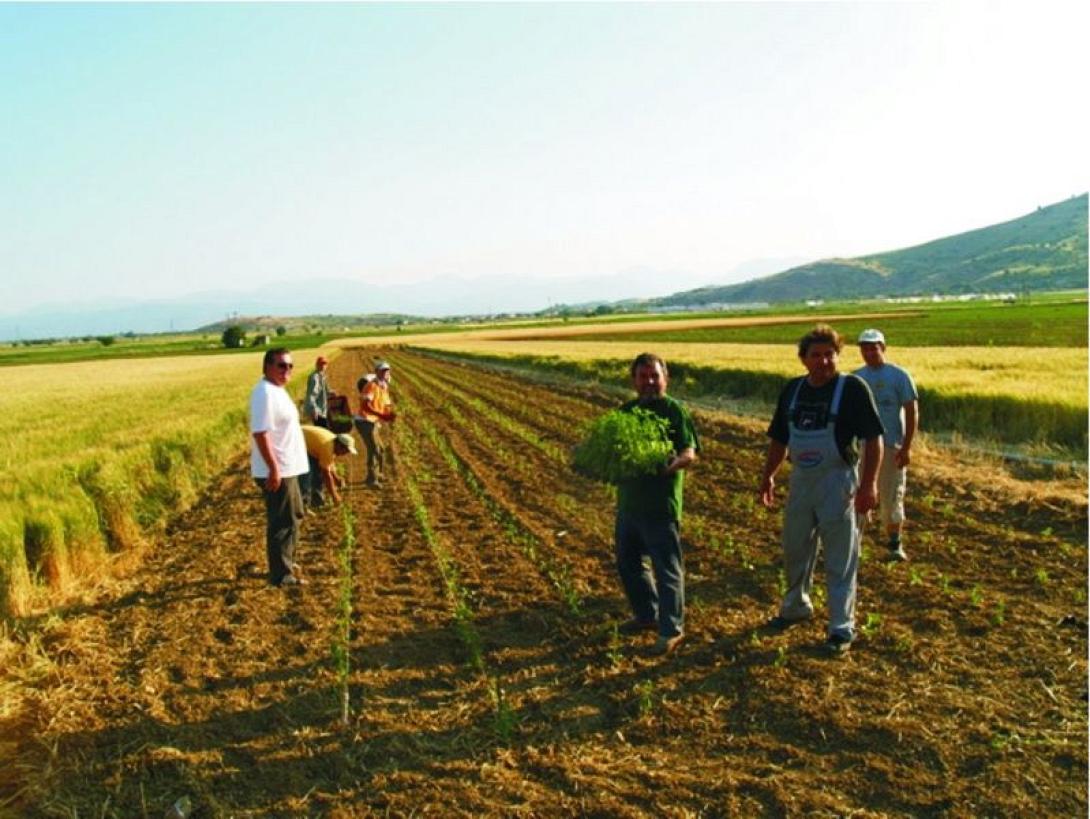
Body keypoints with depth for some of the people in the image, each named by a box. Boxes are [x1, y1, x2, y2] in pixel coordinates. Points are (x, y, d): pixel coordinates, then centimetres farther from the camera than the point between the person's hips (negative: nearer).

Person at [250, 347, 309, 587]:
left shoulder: (278, 390, 13)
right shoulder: (265, 393, -19)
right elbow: (260, 433, -25)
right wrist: (274, 468, -27)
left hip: (288, 468, 10)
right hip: (277, 471, -10)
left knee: (293, 516, 22)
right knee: (282, 522, -2)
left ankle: (286, 562, 36)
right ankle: (281, 575, 7)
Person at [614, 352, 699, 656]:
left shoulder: (675, 411, -8)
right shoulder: (626, 410, 11)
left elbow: (690, 452, -15)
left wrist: (673, 465, -34)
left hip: (661, 505, -7)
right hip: (628, 502, 8)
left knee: (666, 569, 0)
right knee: (628, 563, 19)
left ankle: (671, 629, 13)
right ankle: (647, 615, 37)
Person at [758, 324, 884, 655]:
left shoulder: (853, 388, -11)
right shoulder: (792, 389, 5)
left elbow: (873, 438, -13)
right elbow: (779, 438, 14)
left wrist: (868, 483, -19)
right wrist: (768, 476, 10)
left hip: (838, 482, -6)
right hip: (800, 480, 6)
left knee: (840, 559, 3)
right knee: (794, 550, 18)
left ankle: (842, 627, 16)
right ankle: (796, 607, 39)